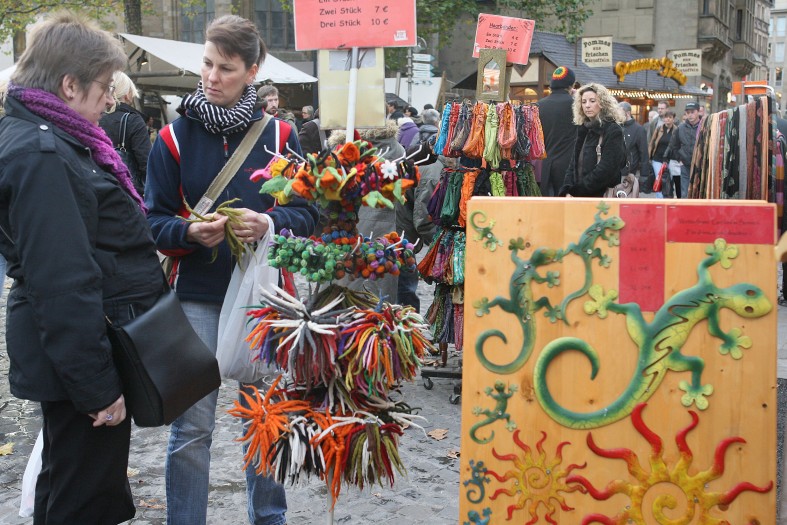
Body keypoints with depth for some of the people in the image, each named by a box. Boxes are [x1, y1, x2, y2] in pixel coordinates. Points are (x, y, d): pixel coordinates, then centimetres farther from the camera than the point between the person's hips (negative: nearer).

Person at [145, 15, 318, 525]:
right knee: (192, 428, 1)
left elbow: (307, 212, 3)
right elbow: (154, 221, 2)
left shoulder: (279, 134, 2)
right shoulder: (175, 138, 0)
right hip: (197, 297, -1)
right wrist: (190, 233, -19)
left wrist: (270, 223, -17)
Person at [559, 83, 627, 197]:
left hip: (602, 197, -7)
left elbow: (607, 168, -16)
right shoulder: (583, 130, 15)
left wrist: (577, 190, -13)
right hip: (580, 197, 7)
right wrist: (567, 191, -3)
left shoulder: (613, 131, -7)